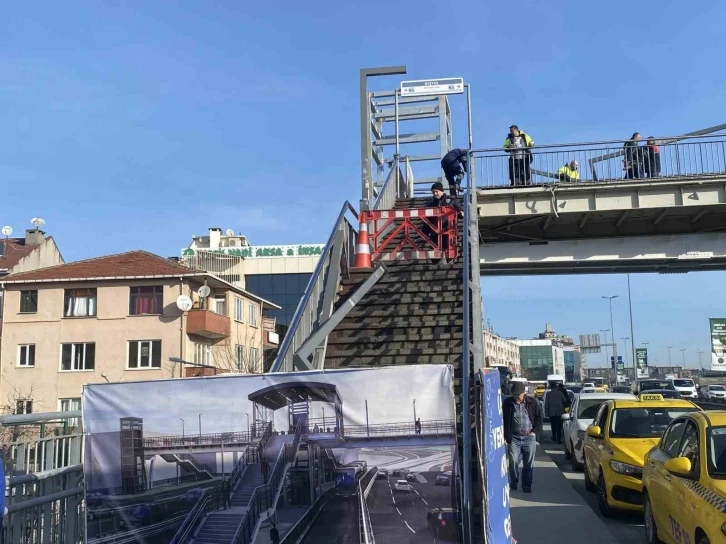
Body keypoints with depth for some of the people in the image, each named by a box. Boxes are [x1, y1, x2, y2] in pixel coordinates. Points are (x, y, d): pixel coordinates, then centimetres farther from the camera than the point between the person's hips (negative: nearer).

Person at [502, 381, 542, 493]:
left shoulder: (532, 402, 3)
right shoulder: (507, 403, 1)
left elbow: (539, 418, 9)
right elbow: (503, 420, 5)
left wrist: (535, 431, -2)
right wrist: (506, 435, -1)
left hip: (529, 437, 1)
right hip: (514, 437, -1)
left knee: (529, 463, 5)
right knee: (513, 462, -4)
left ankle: (527, 485, 16)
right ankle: (513, 484, 13)